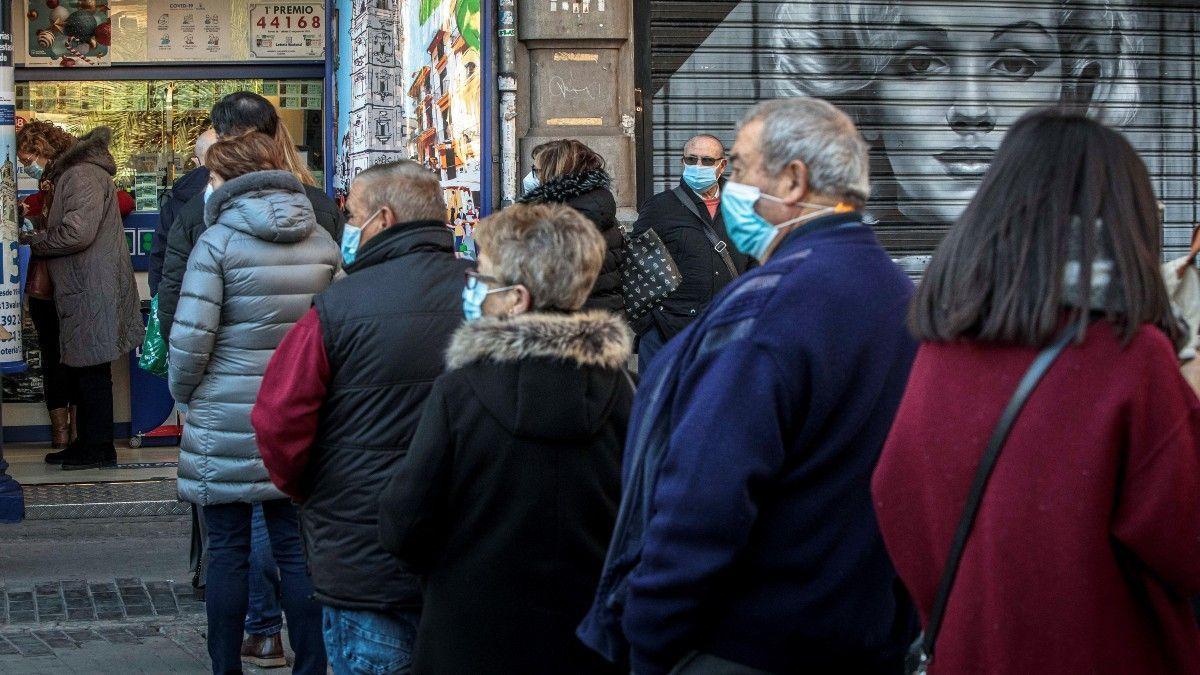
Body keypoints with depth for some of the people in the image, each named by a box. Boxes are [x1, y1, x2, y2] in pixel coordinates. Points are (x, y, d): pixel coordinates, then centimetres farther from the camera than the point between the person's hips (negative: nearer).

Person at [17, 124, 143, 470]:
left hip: (92, 293, -10)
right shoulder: (66, 175, 18)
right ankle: (87, 444, 22)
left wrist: (33, 240, -12)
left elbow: (77, 232, -25)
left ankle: (99, 449, 3)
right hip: (81, 292, 10)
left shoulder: (81, 175, -15)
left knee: (92, 372, -4)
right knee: (81, 372, 15)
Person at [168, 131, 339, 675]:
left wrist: (184, 392, 2)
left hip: (226, 419, -4)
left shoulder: (218, 241, -12)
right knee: (297, 548, 10)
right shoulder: (322, 242, 3)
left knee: (227, 552, 6)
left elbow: (191, 336, -15)